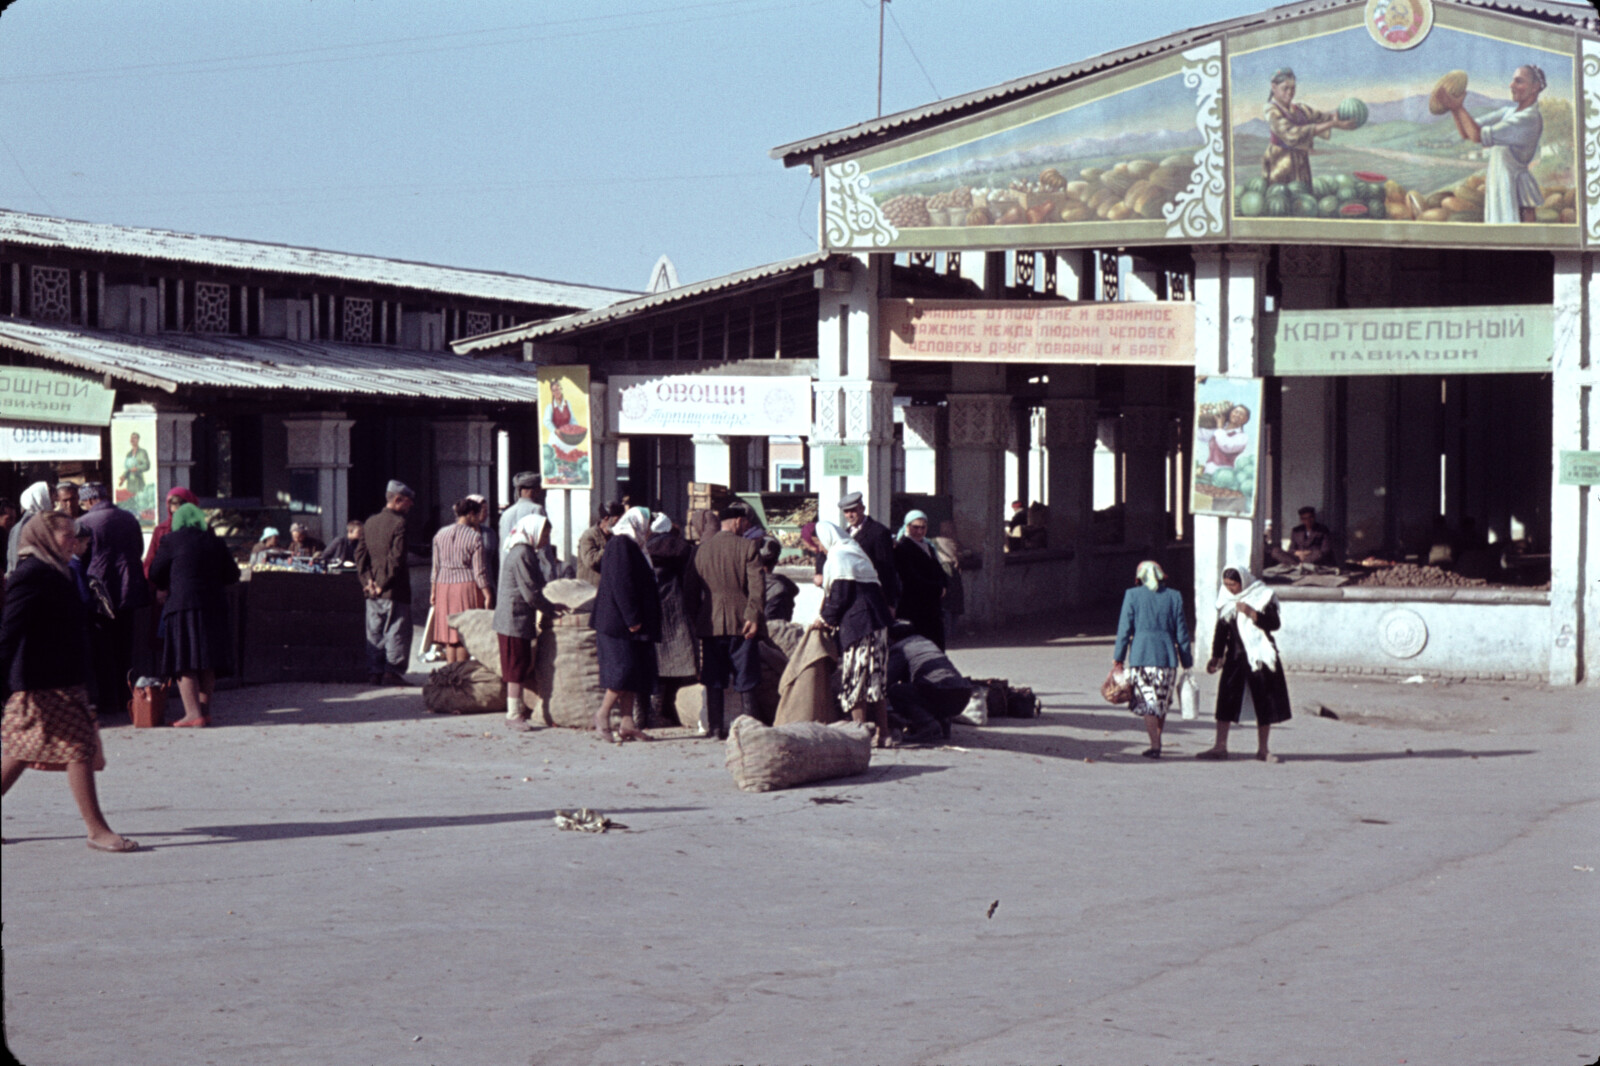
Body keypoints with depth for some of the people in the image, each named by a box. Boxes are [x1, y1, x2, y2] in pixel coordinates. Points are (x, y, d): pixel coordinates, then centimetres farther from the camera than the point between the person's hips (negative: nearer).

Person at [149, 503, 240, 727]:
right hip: (213, 605, 5)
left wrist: (169, 586, 24)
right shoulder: (215, 542, 9)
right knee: (207, 662, 11)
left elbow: (154, 574, 4)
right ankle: (205, 711, 13)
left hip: (183, 604, -5)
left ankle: (193, 714, -10)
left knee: (184, 664, -4)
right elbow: (232, 574, 14)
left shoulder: (174, 540, -2)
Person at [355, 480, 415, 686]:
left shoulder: (370, 522, 10)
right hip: (395, 591, -7)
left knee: (374, 632, 11)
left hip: (373, 592, 7)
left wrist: (368, 580, 3)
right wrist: (384, 583, -12)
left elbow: (360, 553, 9)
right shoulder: (399, 523, -12)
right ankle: (392, 671, -4)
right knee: (397, 632, -1)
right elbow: (397, 558, -19)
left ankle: (374, 671, 12)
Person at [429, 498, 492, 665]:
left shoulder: (440, 534, 6)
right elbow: (479, 571, -9)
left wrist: (433, 591, 16)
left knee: (449, 633, 8)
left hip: (444, 585, 4)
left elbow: (436, 568, 10)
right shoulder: (475, 537, -8)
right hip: (467, 584, -4)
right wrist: (487, 595, -5)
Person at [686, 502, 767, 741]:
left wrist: (695, 618, 18)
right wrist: (754, 616, -15)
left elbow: (693, 587, 11)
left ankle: (716, 727, 6)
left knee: (714, 680, 8)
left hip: (710, 623, 3)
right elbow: (757, 585, -13)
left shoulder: (702, 549, 6)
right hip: (741, 622, -3)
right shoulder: (748, 547, -6)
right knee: (746, 680, 2)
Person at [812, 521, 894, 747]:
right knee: (876, 679, 10)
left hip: (856, 624, -9)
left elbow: (840, 596, -13)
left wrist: (825, 619, 1)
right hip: (877, 621, 9)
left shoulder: (838, 557, -7)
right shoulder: (857, 553, 21)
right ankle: (883, 734, 9)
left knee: (855, 680, -5)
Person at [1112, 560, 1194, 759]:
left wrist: (1118, 659, 5)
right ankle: (1156, 743, 18)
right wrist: (1187, 662, 14)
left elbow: (1125, 629, 0)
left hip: (1141, 656, -2)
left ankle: (1155, 744, -11)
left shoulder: (1132, 595, 0)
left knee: (1148, 702, 0)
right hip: (1167, 657, 2)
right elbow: (1181, 632, 8)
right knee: (1162, 703, 13)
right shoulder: (1174, 596, 5)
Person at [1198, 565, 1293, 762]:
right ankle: (1220, 747, 1)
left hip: (1260, 657, -3)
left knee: (1265, 703, 2)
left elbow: (1274, 623, -14)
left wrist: (1251, 613, -23)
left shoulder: (1263, 597, -5)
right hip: (1235, 656, 3)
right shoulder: (1226, 601, 7)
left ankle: (1262, 749, 11)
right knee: (1226, 701, -3)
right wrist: (1216, 656, 13)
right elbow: (1221, 630, 14)